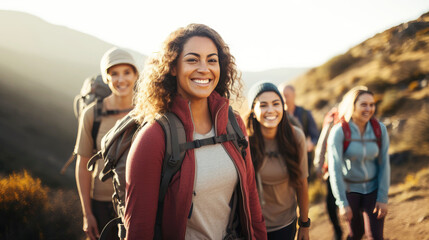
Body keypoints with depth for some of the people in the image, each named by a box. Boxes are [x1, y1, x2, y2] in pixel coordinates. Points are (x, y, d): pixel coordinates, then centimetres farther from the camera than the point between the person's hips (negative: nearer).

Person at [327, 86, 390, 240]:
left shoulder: (380, 129, -9)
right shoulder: (339, 132, -19)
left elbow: (384, 164, -4)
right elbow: (334, 168, -20)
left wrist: (383, 198, -6)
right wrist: (342, 203, -19)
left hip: (373, 188, 2)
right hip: (349, 188, -2)